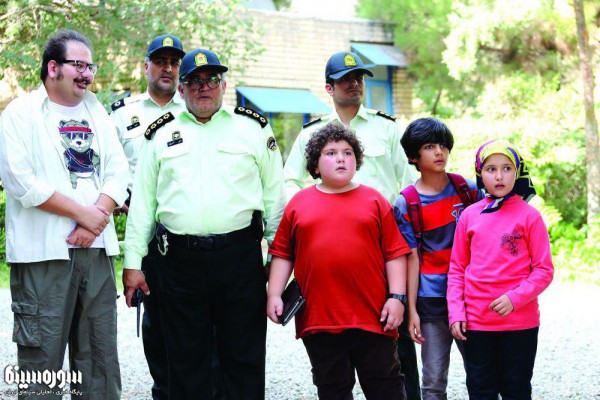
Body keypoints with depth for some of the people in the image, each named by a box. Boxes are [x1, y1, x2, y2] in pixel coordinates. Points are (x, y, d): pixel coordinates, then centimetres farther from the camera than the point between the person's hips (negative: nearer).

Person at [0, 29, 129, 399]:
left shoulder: (96, 112, 16)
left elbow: (118, 173, 8)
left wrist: (95, 218, -9)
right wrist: (84, 213, -12)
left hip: (96, 249, 5)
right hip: (44, 253, -5)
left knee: (100, 355, 9)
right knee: (43, 353, -3)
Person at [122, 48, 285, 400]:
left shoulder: (254, 129, 8)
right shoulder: (162, 134, 12)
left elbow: (275, 198, 7)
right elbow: (142, 201, 11)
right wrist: (133, 263, 5)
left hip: (240, 256, -1)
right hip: (179, 260, 1)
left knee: (245, 358, 6)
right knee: (186, 360, 9)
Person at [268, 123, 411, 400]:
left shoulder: (374, 201, 6)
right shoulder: (299, 203, 8)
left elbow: (395, 254, 3)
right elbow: (283, 254, 10)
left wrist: (397, 297, -4)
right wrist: (274, 295, 1)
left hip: (372, 316, -1)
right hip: (319, 318, 1)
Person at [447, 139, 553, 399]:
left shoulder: (529, 216, -4)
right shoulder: (470, 215, 3)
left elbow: (544, 270, -5)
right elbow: (457, 268, 6)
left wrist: (514, 299, -18)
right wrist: (456, 312, -2)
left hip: (520, 322, -2)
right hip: (475, 322, 2)